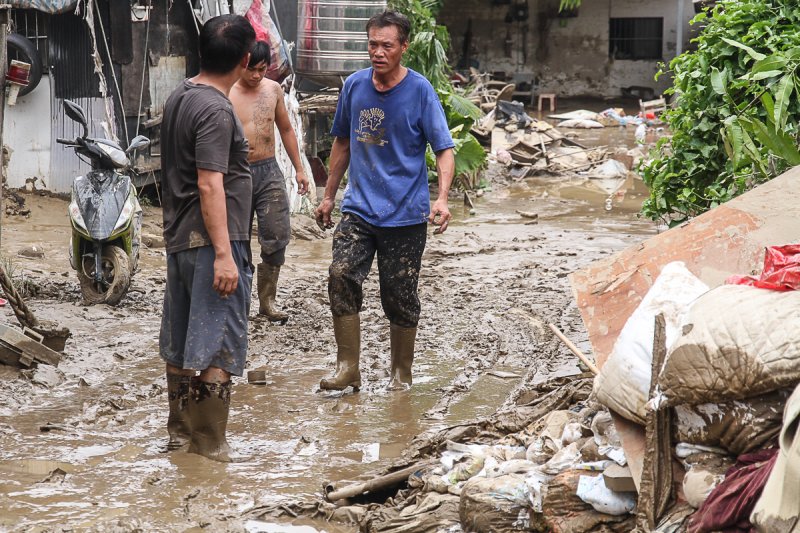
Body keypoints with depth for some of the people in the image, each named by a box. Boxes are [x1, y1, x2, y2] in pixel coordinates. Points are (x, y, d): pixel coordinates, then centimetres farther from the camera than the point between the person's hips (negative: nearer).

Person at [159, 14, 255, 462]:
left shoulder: (179, 97, 10)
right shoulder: (216, 110, -18)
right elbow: (209, 185, -24)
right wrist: (224, 254, -25)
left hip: (179, 239, 9)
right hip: (212, 241, -9)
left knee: (181, 341, 15)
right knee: (218, 346, -3)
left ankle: (180, 431, 25)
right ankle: (210, 446, 0)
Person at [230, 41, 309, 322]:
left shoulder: (273, 90, 6)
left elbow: (286, 129, 17)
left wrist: (299, 169, 16)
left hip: (269, 172, 3)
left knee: (277, 237, -4)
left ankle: (267, 301, 7)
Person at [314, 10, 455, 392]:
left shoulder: (420, 91, -8)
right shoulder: (355, 86, 4)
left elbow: (444, 149, -10)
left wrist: (441, 199, -25)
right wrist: (328, 196, 19)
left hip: (406, 214, -3)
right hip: (359, 207, 3)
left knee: (400, 298, 3)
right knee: (341, 275, -16)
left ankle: (401, 375, 23)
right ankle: (348, 370, -7)